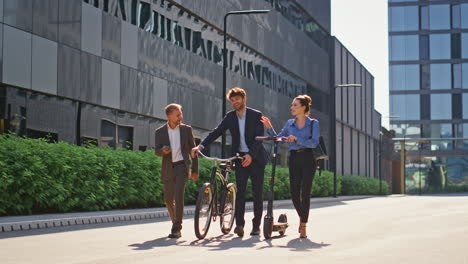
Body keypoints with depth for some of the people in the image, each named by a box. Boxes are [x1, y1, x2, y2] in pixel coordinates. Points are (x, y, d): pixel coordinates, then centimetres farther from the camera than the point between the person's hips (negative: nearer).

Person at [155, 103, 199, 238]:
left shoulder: (186, 129, 4)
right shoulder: (160, 132, 4)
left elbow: (192, 149, 10)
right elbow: (157, 151, 1)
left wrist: (195, 170, 8)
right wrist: (163, 150, -24)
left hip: (182, 165, -2)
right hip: (168, 168, 2)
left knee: (178, 195, -19)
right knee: (168, 199, 9)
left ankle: (176, 229, -19)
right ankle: (175, 221, 36)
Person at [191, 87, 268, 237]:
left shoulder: (256, 115, -4)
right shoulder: (230, 117, 7)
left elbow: (259, 137, -11)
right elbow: (217, 132, 0)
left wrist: (250, 155, -25)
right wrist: (201, 146, -14)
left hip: (255, 158, -2)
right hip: (240, 157, 2)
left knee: (258, 193, 2)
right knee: (240, 190, -11)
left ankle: (256, 225, 11)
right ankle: (239, 224, -16)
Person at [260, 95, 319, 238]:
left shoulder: (313, 123, -1)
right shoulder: (290, 123, 11)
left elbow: (314, 142, -12)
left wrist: (297, 139, -22)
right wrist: (269, 128, -2)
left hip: (307, 159, -4)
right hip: (294, 159, 4)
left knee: (305, 192, -8)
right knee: (294, 193, 0)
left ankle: (303, 226, -1)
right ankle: (302, 217, 29)